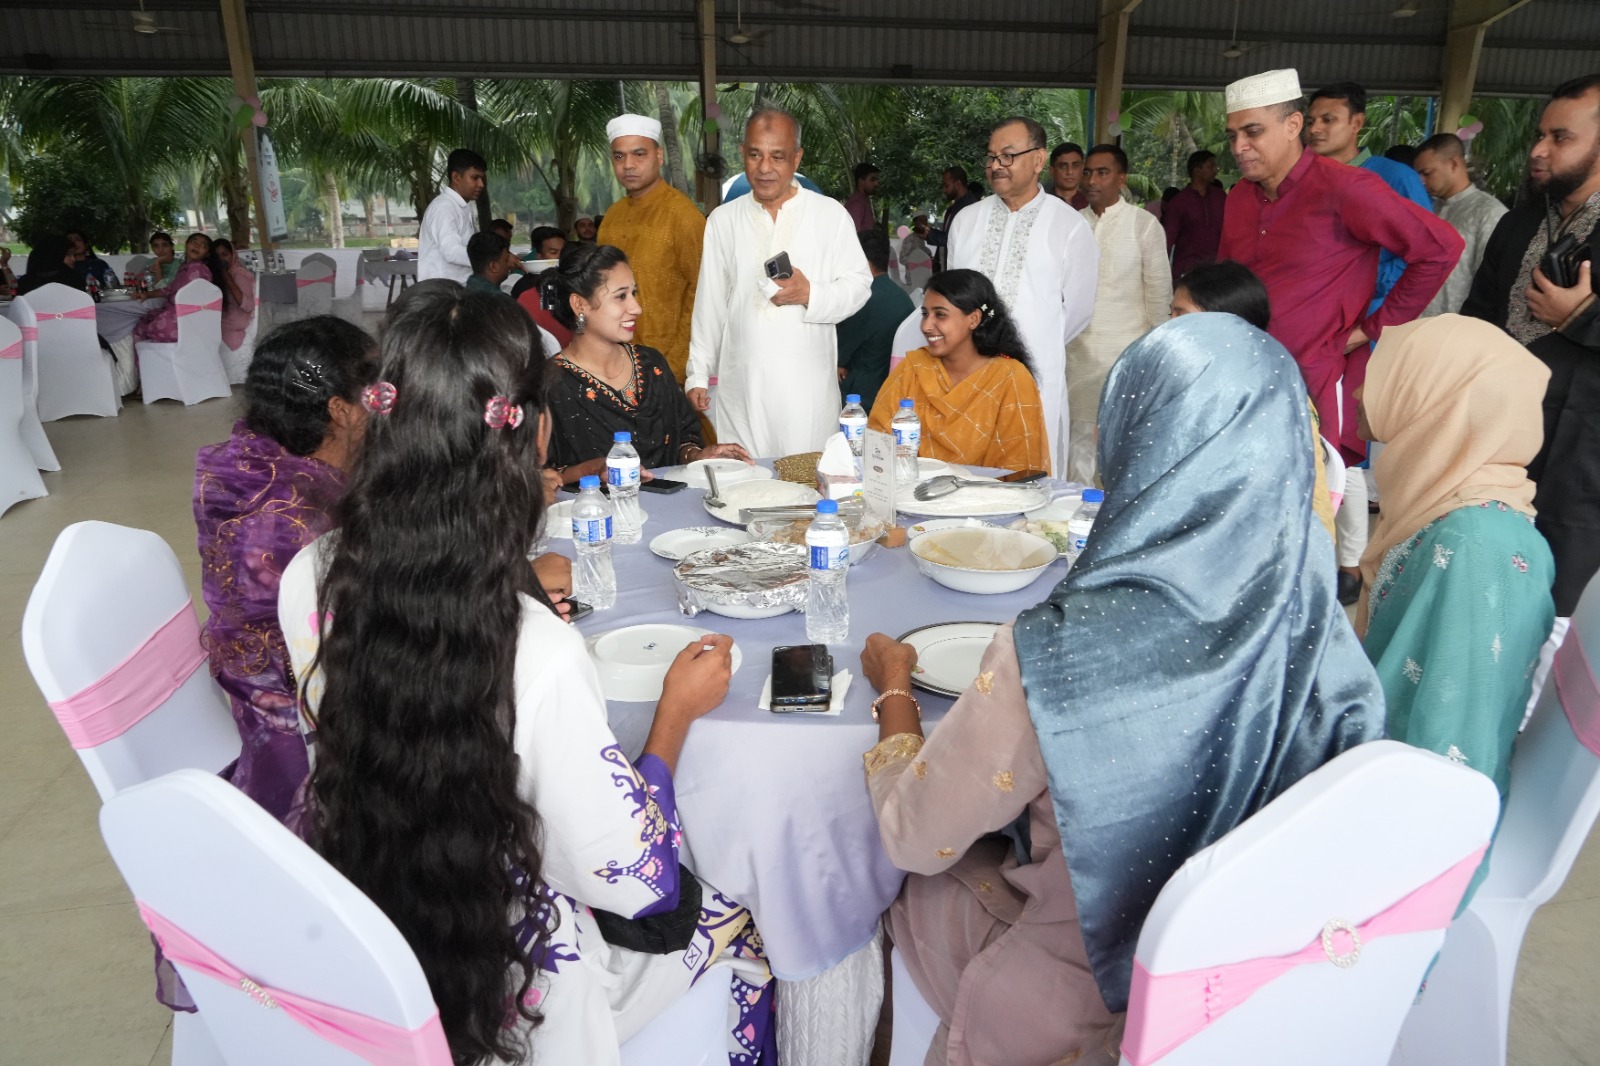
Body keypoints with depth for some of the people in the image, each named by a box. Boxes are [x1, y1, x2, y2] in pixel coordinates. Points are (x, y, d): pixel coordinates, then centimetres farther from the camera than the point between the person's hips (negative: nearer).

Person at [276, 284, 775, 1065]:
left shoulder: (310, 581, -18)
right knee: (742, 935, 22)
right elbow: (633, 881, -24)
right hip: (499, 986, -6)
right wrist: (676, 713, -10)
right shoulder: (541, 656, -37)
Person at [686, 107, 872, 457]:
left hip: (807, 385, -2)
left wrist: (811, 295, -15)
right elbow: (710, 302, 13)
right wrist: (698, 375, 11)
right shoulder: (723, 220, 12)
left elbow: (859, 284, 4)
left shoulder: (830, 214, 5)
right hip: (740, 385, 2)